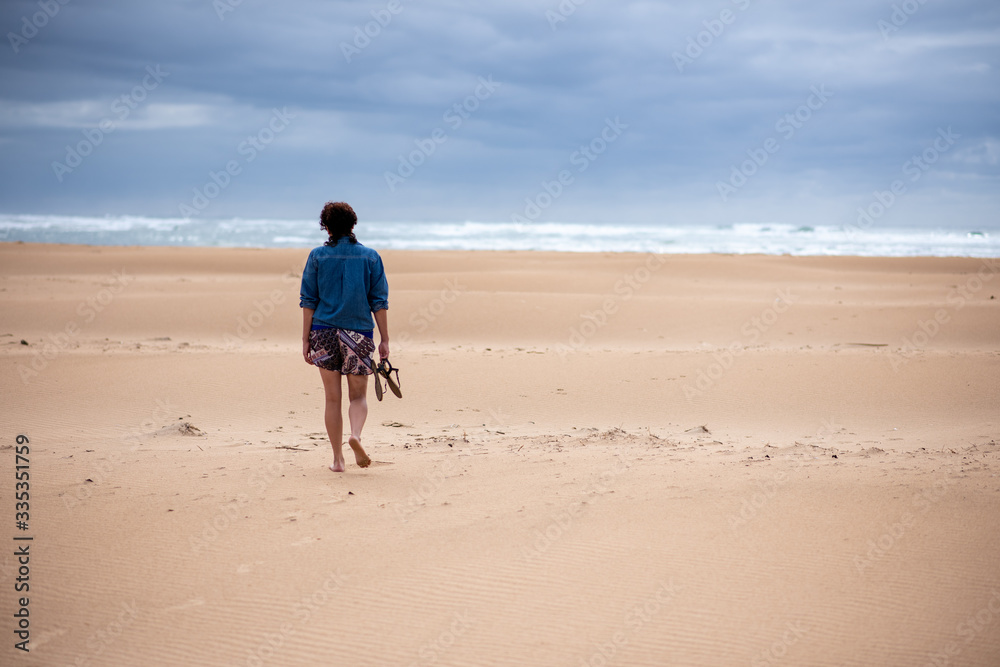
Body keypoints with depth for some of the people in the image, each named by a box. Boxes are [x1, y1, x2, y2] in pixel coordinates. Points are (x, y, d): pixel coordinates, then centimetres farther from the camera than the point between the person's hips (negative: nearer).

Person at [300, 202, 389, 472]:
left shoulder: (318, 256, 2)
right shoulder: (370, 257, 2)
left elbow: (309, 300, 1)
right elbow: (379, 302, 1)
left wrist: (305, 339, 5)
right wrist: (384, 339, 5)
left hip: (324, 331, 0)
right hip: (358, 333, 0)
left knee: (333, 398, 9)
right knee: (358, 396, 11)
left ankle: (338, 459, 10)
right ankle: (355, 435, -19)